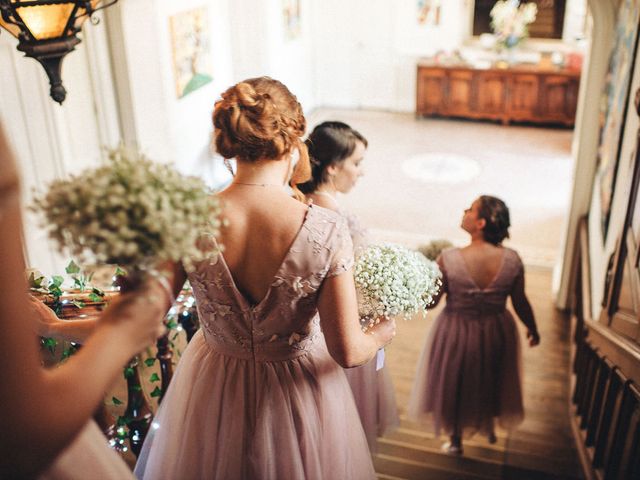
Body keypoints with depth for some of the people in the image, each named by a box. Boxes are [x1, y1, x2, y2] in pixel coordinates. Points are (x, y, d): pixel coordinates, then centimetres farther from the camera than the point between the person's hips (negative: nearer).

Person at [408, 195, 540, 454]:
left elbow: (429, 301, -18)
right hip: (497, 333, 3)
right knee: (491, 381, 30)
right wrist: (533, 330, 11)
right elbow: (520, 303, -7)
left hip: (456, 333, -2)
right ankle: (489, 428, 52)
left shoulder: (449, 258, -26)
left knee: (455, 383, 23)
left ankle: (456, 440, 41)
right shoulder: (512, 259, -18)